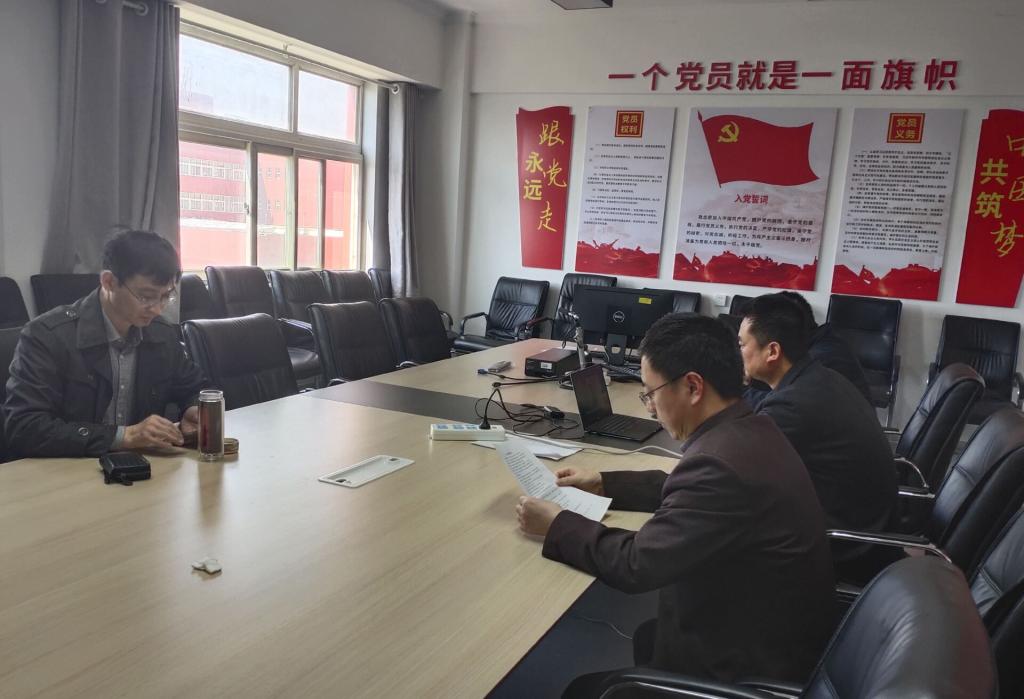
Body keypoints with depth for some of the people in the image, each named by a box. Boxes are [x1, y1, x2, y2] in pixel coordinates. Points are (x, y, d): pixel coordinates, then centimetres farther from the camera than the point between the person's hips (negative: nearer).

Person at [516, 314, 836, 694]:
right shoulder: (748, 430, -2)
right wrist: (602, 483, 13)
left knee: (585, 687, 7)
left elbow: (638, 563, -27)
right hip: (774, 633, 9)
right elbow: (683, 489, 15)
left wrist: (556, 525, -13)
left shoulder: (722, 462, -33)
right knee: (645, 638, 27)